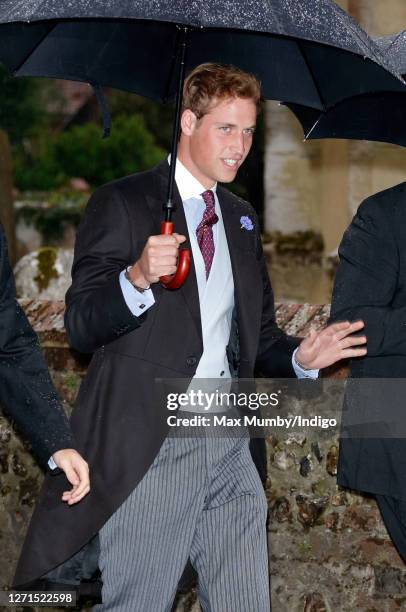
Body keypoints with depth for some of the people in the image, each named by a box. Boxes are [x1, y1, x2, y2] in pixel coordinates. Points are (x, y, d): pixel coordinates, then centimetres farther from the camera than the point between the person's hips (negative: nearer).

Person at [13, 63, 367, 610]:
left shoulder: (242, 218, 18)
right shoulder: (123, 203, -2)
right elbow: (80, 326, -8)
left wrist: (300, 358, 1)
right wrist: (137, 279, -27)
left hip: (229, 445, 6)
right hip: (149, 444, -6)